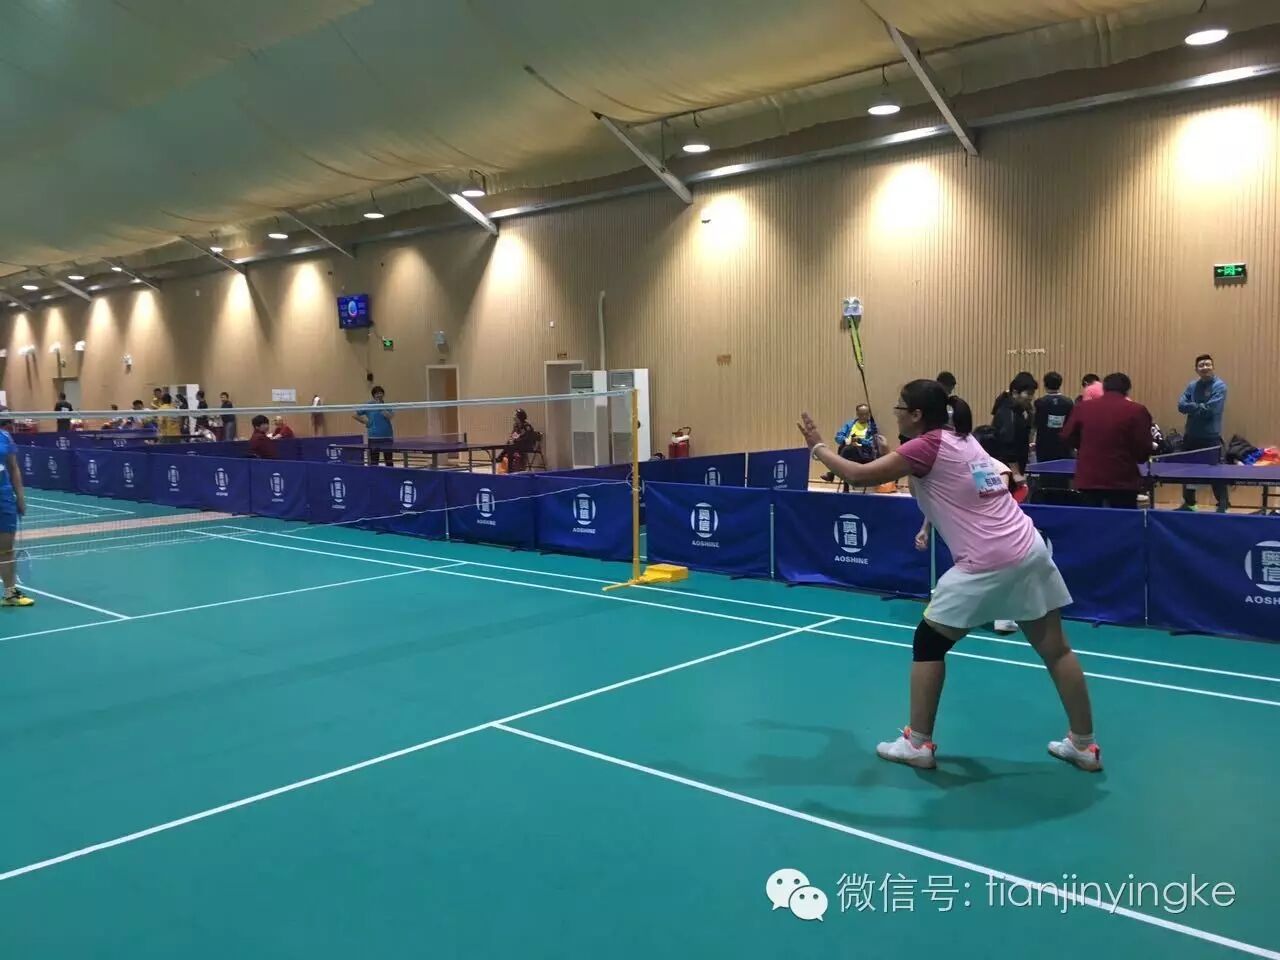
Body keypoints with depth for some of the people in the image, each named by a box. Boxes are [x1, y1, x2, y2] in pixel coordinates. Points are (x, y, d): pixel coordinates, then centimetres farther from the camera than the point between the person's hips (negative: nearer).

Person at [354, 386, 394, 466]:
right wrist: (364, 421, 1)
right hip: (373, 437, 0)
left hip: (387, 436, 0)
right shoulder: (368, 406, 4)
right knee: (373, 462, 4)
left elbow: (390, 416, -16)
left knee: (389, 461, 2)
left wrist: (380, 406, -19)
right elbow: (356, 415, 12)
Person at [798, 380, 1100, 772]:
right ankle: (1084, 745, 22)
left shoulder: (927, 447, -8)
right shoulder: (961, 440, 15)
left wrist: (817, 446, 5)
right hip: (1030, 551, 8)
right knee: (1055, 649, 13)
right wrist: (932, 524, 16)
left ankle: (918, 744, 12)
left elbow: (858, 475, -7)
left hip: (988, 564, -8)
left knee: (928, 643, 7)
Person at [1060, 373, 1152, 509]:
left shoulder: (1083, 407, 2)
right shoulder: (1136, 410, -6)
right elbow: (1143, 448, -7)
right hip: (1123, 480, -2)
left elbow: (1067, 437, 12)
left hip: (1088, 479, 2)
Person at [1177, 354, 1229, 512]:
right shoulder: (1192, 386, 9)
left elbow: (1210, 410, -20)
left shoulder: (1219, 386, -9)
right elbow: (1181, 406, -3)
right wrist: (1200, 407, -16)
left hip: (1211, 437, -6)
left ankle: (1224, 505, 2)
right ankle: (1189, 503, 26)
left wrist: (1193, 407, -9)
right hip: (1191, 436, 6)